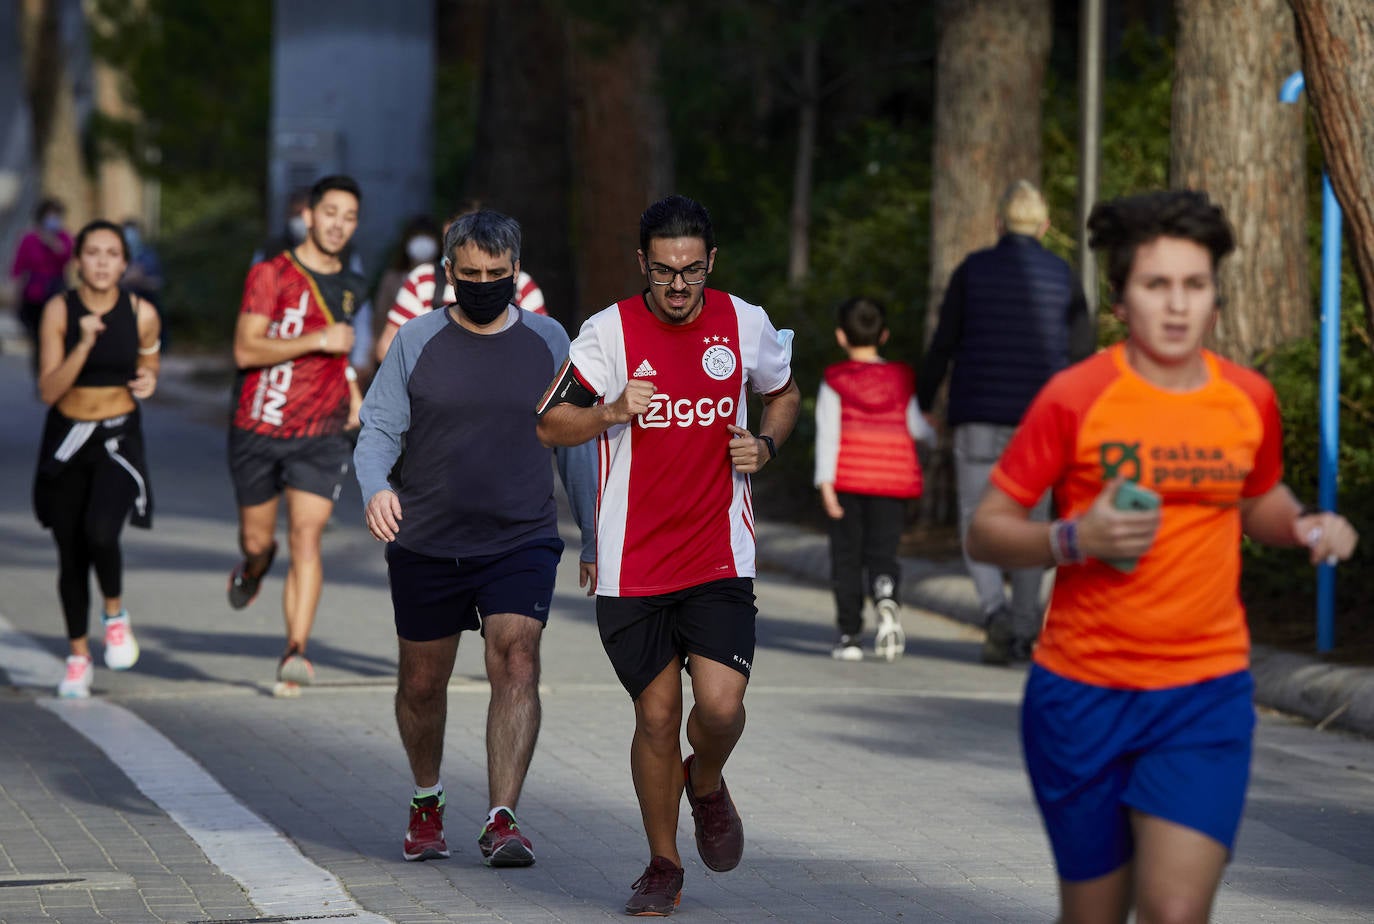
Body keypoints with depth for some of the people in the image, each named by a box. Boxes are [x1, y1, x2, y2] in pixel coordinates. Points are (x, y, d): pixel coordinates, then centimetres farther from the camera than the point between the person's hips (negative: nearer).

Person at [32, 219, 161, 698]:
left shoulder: (141, 313, -6)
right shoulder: (59, 310, -10)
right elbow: (49, 391, -14)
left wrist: (149, 381, -8)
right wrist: (84, 344, -26)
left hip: (119, 441, -1)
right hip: (66, 441, 1)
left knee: (101, 532, -25)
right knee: (71, 555, 7)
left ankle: (115, 614, 5)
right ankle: (78, 658, 24)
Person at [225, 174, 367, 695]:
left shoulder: (350, 287, 11)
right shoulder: (271, 275, -7)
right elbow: (245, 350, -18)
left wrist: (352, 392, 17)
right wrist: (317, 341, -23)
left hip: (321, 436, 2)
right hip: (259, 431, -2)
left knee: (306, 537, -14)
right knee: (257, 537, 11)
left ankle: (296, 652, -19)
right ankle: (252, 569, 49)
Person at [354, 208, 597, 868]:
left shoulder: (548, 342, 4)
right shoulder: (416, 343, 2)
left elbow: (576, 444, 12)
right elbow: (378, 430, 0)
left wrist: (595, 539, 12)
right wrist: (376, 487, -22)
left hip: (521, 542, -1)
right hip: (425, 544, 1)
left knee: (516, 664, -18)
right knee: (422, 683, 11)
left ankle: (502, 820, -21)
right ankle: (427, 803, 35)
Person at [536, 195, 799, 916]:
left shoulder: (744, 323, 1)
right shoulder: (610, 330, -5)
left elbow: (784, 395, 20)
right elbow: (550, 426, -2)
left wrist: (764, 445, 0)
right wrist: (612, 411, -21)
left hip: (720, 557, 1)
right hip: (633, 562, 0)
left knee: (719, 705, -14)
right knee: (656, 715, 3)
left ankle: (706, 783, 22)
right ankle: (663, 866, 22)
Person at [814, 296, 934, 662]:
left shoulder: (835, 381, 1)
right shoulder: (902, 379, 6)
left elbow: (827, 434, -7)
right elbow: (916, 426, 5)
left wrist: (826, 484, -11)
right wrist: (937, 433, 28)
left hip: (848, 480, -1)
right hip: (893, 479, 1)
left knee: (846, 557, 6)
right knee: (882, 553, 4)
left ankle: (849, 634, 5)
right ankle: (886, 598, -28)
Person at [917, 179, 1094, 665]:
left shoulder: (973, 270, -1)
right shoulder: (1062, 276, 2)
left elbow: (942, 344, -2)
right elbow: (1082, 352, 3)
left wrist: (922, 405, 9)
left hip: (979, 414, -1)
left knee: (977, 524, 5)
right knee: (1030, 524, 13)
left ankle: (995, 610, -19)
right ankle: (1025, 632, 13)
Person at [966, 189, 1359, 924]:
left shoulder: (1249, 400, 3)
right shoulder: (1075, 398, -8)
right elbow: (986, 531, -4)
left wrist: (1307, 526, 1)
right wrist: (1075, 539, -22)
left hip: (1206, 696, 2)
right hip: (1082, 695, -1)